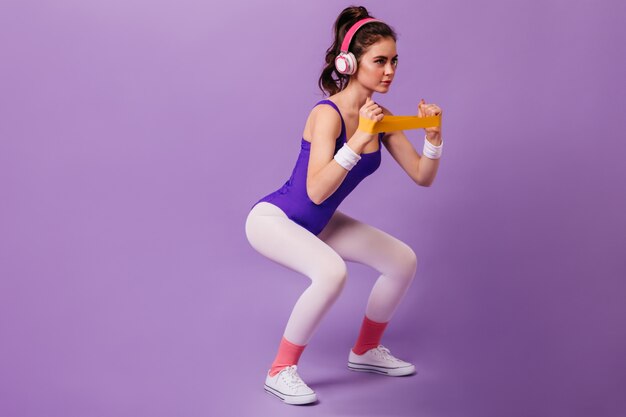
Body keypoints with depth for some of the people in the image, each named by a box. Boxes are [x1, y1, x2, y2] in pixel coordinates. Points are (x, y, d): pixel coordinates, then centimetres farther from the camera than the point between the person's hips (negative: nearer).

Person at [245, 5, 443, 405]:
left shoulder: (380, 117, -4)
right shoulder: (328, 113, -26)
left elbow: (423, 177, -1)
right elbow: (316, 190, -37)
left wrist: (433, 137, -18)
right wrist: (359, 139, -43)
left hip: (318, 223, 8)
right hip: (274, 218, -8)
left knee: (404, 261, 5)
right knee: (332, 272, -34)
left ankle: (367, 350, 24)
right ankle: (281, 371, -14)